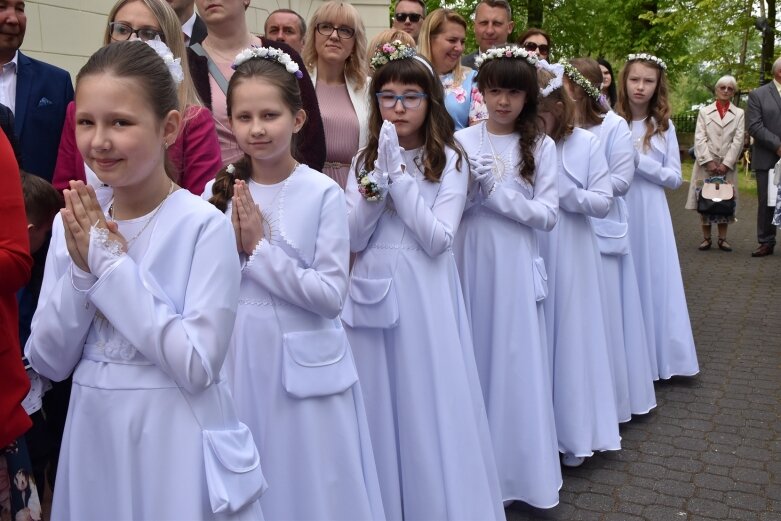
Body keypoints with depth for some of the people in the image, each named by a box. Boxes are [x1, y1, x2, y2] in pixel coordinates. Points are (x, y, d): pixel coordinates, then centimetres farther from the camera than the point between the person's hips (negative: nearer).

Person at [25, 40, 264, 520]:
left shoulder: (205, 226, -16)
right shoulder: (71, 224, 0)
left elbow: (198, 366, -22)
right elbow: (49, 362, 1)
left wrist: (112, 264, -20)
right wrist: (81, 271, -14)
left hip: (174, 440, -5)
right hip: (94, 435, 5)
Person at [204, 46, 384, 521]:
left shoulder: (323, 194, -10)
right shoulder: (219, 192, 1)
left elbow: (331, 294, -15)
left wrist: (259, 247, -17)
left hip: (303, 364, -3)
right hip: (238, 361, 3)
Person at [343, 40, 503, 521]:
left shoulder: (449, 161, -3)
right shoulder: (365, 160, 8)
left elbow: (438, 239, -14)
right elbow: (353, 240, 1)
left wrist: (399, 176, -16)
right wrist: (377, 181, -12)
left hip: (425, 295, -3)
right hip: (375, 292, 3)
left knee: (428, 404, 2)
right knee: (380, 405, 9)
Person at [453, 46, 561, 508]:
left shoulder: (541, 146, 2)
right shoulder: (461, 142, 3)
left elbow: (547, 215, -5)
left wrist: (495, 192, -14)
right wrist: (470, 188, -18)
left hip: (515, 266, -1)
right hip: (469, 261, 1)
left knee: (515, 363, 3)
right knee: (472, 360, 7)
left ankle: (517, 465, 21)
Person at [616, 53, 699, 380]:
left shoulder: (663, 127, 4)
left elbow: (674, 178, 0)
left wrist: (640, 161, -12)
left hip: (650, 213, 1)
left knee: (653, 279, 4)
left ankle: (654, 355, 16)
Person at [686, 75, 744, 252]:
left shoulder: (739, 114, 10)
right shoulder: (704, 111, 9)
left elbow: (738, 141, 1)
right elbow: (699, 139, -1)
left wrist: (726, 163, -10)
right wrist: (709, 162, -12)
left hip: (728, 165, 0)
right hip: (706, 163, 0)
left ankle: (722, 238, 7)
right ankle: (706, 238, 6)